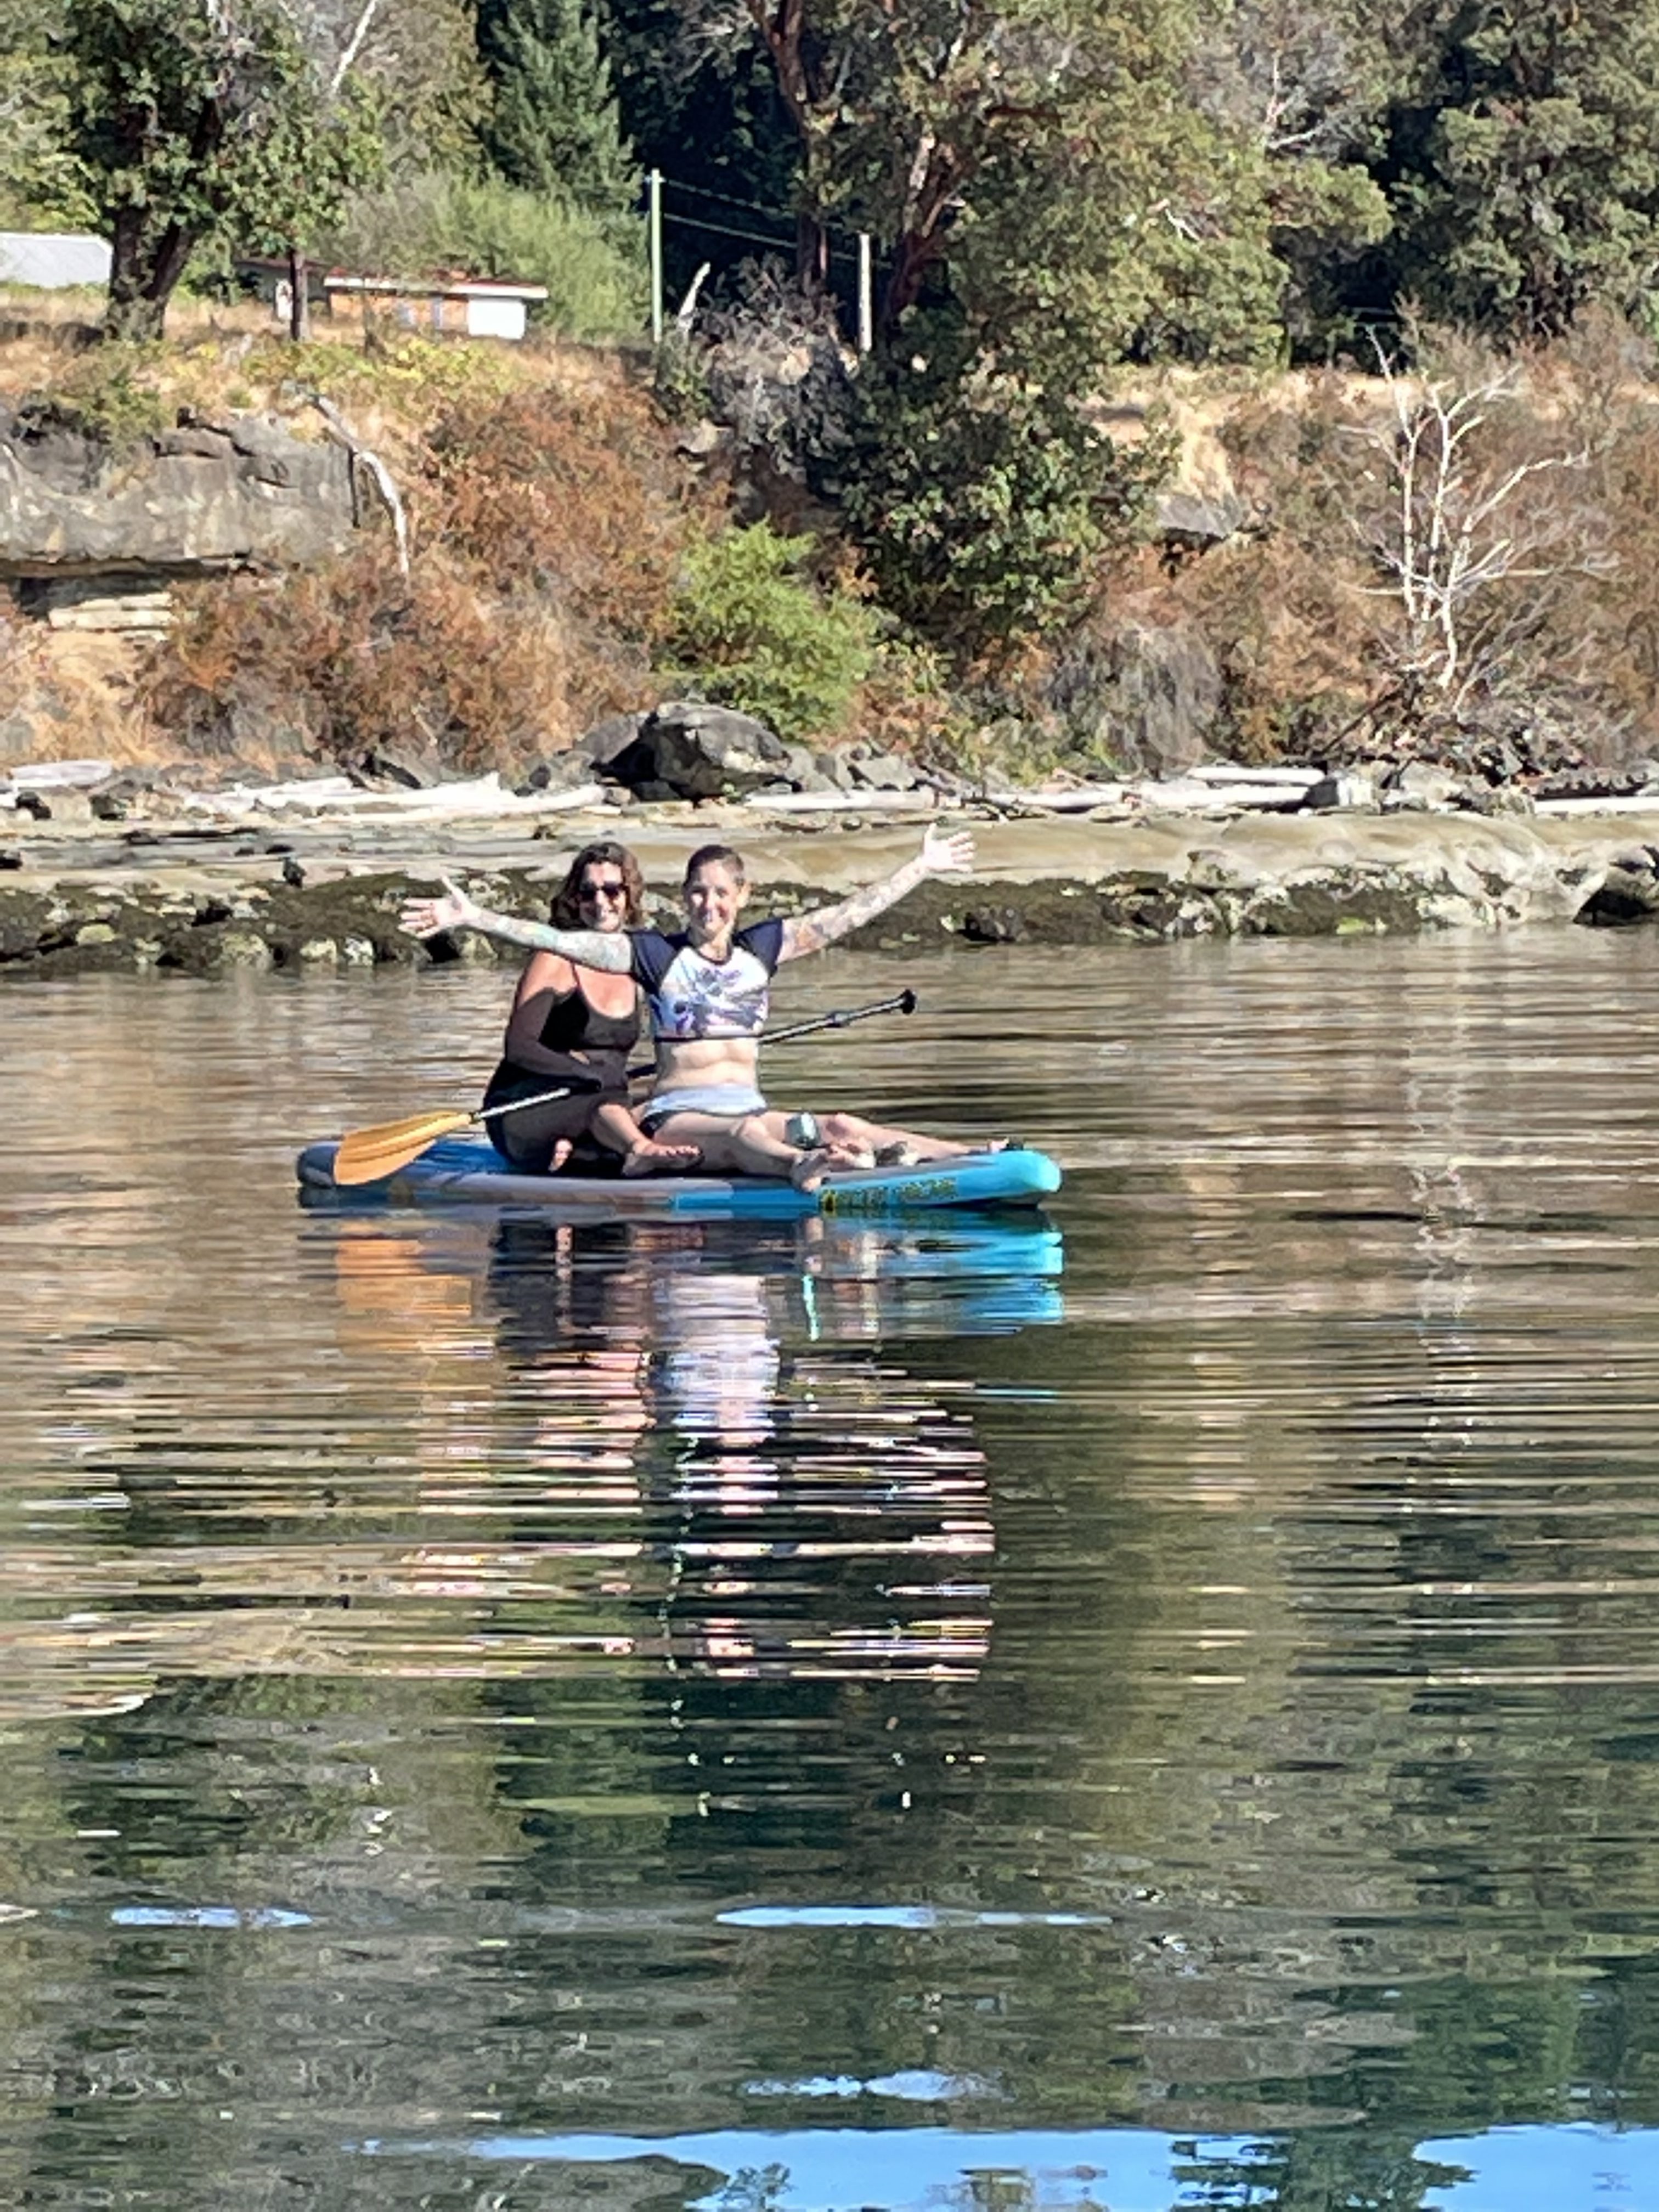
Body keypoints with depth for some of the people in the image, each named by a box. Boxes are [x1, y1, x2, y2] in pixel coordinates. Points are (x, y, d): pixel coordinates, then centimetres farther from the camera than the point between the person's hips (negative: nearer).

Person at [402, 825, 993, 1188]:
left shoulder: (760, 948, 14)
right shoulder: (656, 954, 2)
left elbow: (847, 916, 22)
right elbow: (557, 939, -7)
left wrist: (922, 868, 27)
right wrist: (474, 918, -17)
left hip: (751, 1110, 4)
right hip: (676, 1116, -4)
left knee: (841, 1128, -21)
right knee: (741, 1137, -37)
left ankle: (981, 1157, -43)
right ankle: (801, 1168, -72)